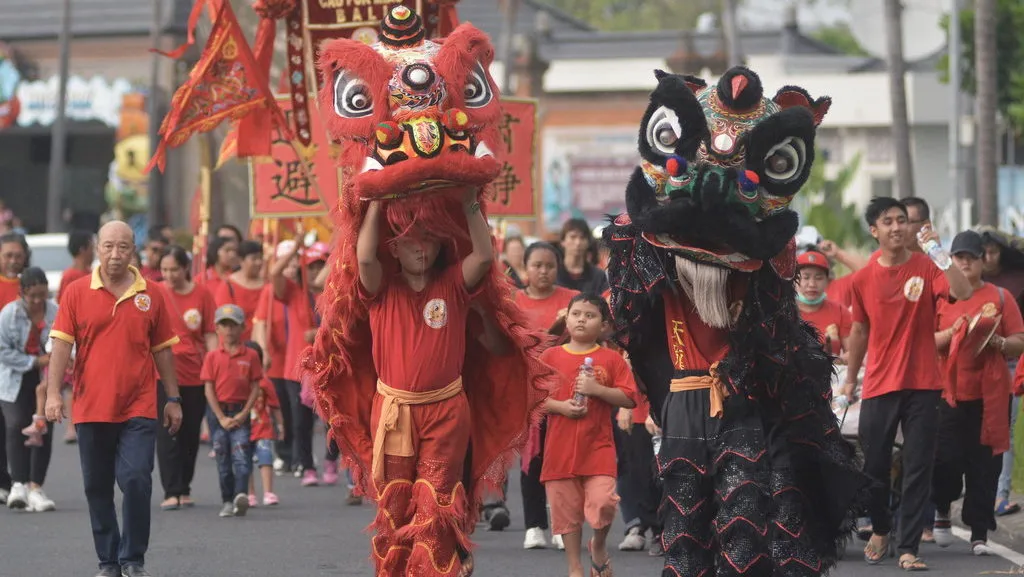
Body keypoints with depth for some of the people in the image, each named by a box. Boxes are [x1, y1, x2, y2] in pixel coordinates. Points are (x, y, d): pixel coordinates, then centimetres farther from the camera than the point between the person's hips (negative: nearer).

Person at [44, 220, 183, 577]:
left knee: (136, 480, -12)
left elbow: (162, 350, 11)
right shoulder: (77, 293, 1)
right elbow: (61, 344, -2)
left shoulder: (151, 295, 5)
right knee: (98, 489, 7)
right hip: (91, 409, 1)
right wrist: (53, 393, -12)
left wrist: (173, 399, 11)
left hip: (139, 409, -1)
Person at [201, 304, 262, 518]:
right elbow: (209, 389, 1)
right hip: (218, 412, 2)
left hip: (241, 412, -2)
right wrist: (221, 418, -7)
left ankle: (241, 495, -28)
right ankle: (227, 502, 12)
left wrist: (244, 414, -9)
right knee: (223, 458, 6)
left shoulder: (250, 356, 2)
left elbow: (255, 387, 1)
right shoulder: (212, 357, 4)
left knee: (241, 453, -16)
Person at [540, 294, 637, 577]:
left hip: (598, 447, -1)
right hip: (561, 447, 1)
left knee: (603, 503, -16)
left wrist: (597, 389, -15)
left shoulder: (611, 359, 2)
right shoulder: (550, 357, 4)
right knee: (567, 509, 5)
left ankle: (599, 545, 15)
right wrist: (560, 406, -12)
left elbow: (629, 399, -2)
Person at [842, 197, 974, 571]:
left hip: (922, 385, -2)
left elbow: (963, 293, -21)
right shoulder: (863, 280, 4)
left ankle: (909, 547, 1)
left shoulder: (926, 268, -3)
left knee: (918, 469, -3)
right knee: (875, 466, 9)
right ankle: (880, 530, 33)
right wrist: (850, 380, 19)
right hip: (879, 386, 2)